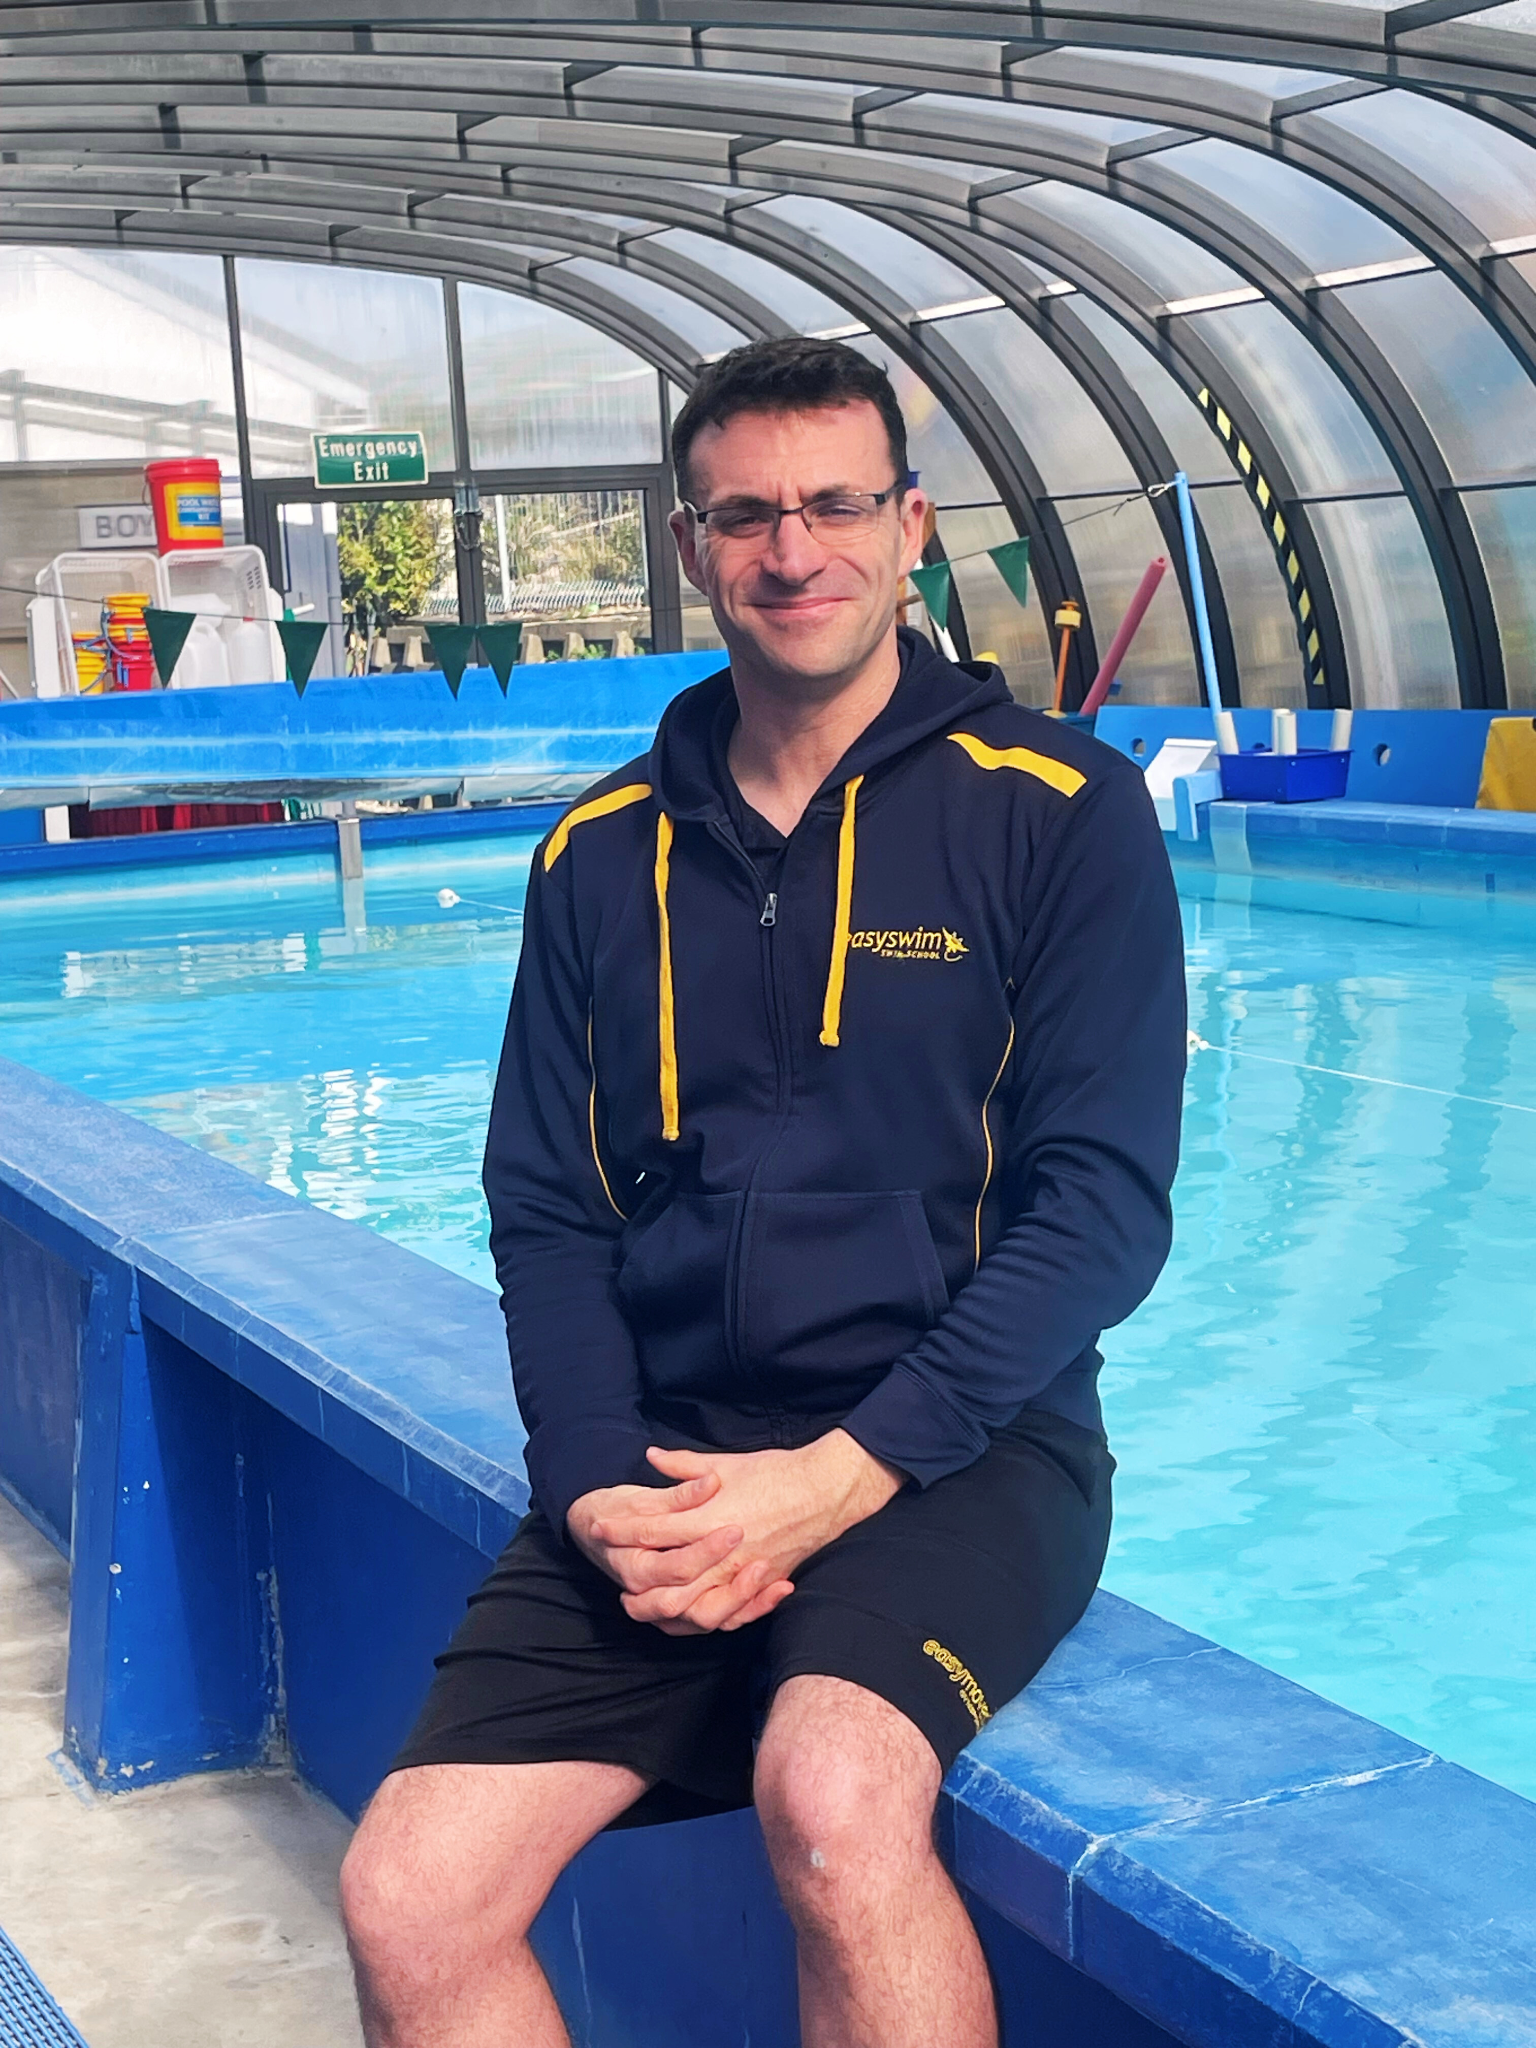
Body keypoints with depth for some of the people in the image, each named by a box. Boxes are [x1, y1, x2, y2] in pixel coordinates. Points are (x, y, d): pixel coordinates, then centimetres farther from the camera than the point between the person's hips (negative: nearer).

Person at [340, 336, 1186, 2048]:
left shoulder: (1059, 813, 0)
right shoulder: (600, 858, 12)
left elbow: (1103, 1203, -6)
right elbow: (544, 1215, 10)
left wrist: (844, 1473, -15)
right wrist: (601, 1485, -9)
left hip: (952, 1452, -3)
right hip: (662, 1459, 4)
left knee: (832, 1795, -34)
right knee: (406, 1898, -15)